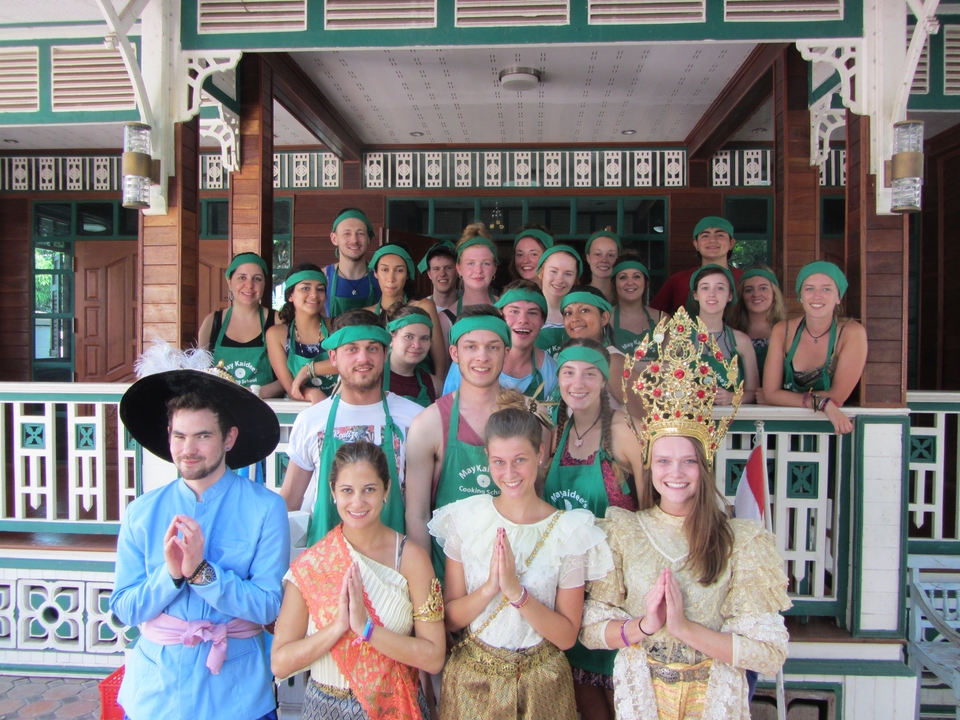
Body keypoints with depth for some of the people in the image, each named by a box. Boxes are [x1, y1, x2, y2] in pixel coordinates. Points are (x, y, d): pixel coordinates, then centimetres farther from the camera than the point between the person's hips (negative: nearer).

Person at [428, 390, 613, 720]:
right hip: (471, 678, 1)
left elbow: (566, 637, -10)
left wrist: (516, 592, -24)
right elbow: (450, 618, -5)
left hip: (539, 685, -1)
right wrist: (490, 587, -22)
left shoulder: (569, 530, -12)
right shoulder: (465, 517, -7)